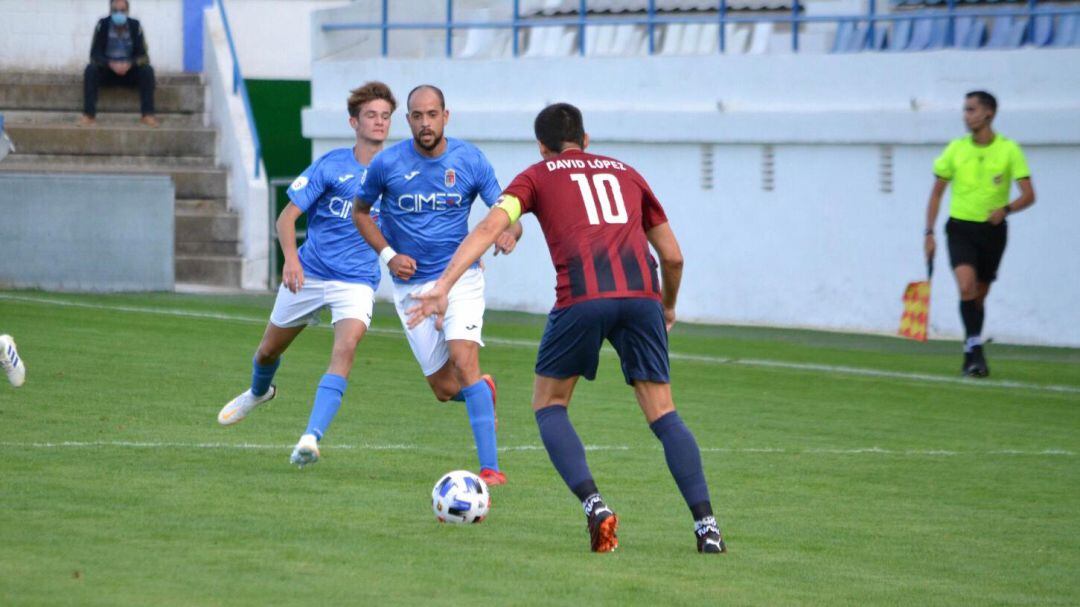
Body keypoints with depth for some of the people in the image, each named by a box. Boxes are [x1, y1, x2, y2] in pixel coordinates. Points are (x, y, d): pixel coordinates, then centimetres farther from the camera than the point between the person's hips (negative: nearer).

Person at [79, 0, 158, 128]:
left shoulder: (135, 26, -8)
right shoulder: (103, 25, -10)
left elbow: (143, 56, -10)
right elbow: (95, 55, -13)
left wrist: (129, 64, -32)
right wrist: (111, 64, -32)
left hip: (130, 70, 1)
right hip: (106, 70, -1)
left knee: (147, 70, -27)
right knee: (91, 70, -30)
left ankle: (148, 114, -30)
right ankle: (89, 114, -34)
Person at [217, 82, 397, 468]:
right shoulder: (331, 165, -8)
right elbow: (287, 217, -9)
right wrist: (291, 258, -26)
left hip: (357, 282, -1)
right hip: (309, 274, 1)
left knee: (346, 347, -28)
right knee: (269, 349, 17)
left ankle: (311, 439, -33)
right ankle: (258, 392, 54)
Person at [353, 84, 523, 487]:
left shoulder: (469, 160, -6)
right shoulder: (388, 164, -6)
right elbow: (360, 211, 10)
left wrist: (509, 233, -27)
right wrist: (387, 254, -6)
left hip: (460, 277, -2)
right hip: (411, 285, 2)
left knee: (464, 361, -23)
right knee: (445, 389, 0)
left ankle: (490, 468, -25)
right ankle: (483, 391, 39)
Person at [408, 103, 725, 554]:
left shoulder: (538, 176, 21)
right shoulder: (626, 174, 29)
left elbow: (489, 228, 3)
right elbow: (673, 256, 29)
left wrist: (442, 288, -3)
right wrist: (668, 307, 47)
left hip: (583, 296, -3)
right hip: (641, 293, 3)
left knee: (549, 403, 16)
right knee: (662, 413, 10)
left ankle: (593, 503, -5)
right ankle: (706, 524, -5)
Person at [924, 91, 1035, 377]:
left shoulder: (1009, 150, -4)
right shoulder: (956, 149, 1)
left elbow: (1028, 195, -8)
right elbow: (937, 193, 8)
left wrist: (1005, 209, -27)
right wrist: (929, 233, 1)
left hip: (992, 230, 0)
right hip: (961, 227, 0)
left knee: (979, 296, 8)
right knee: (966, 285, -22)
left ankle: (971, 356, 22)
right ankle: (975, 348, -21)